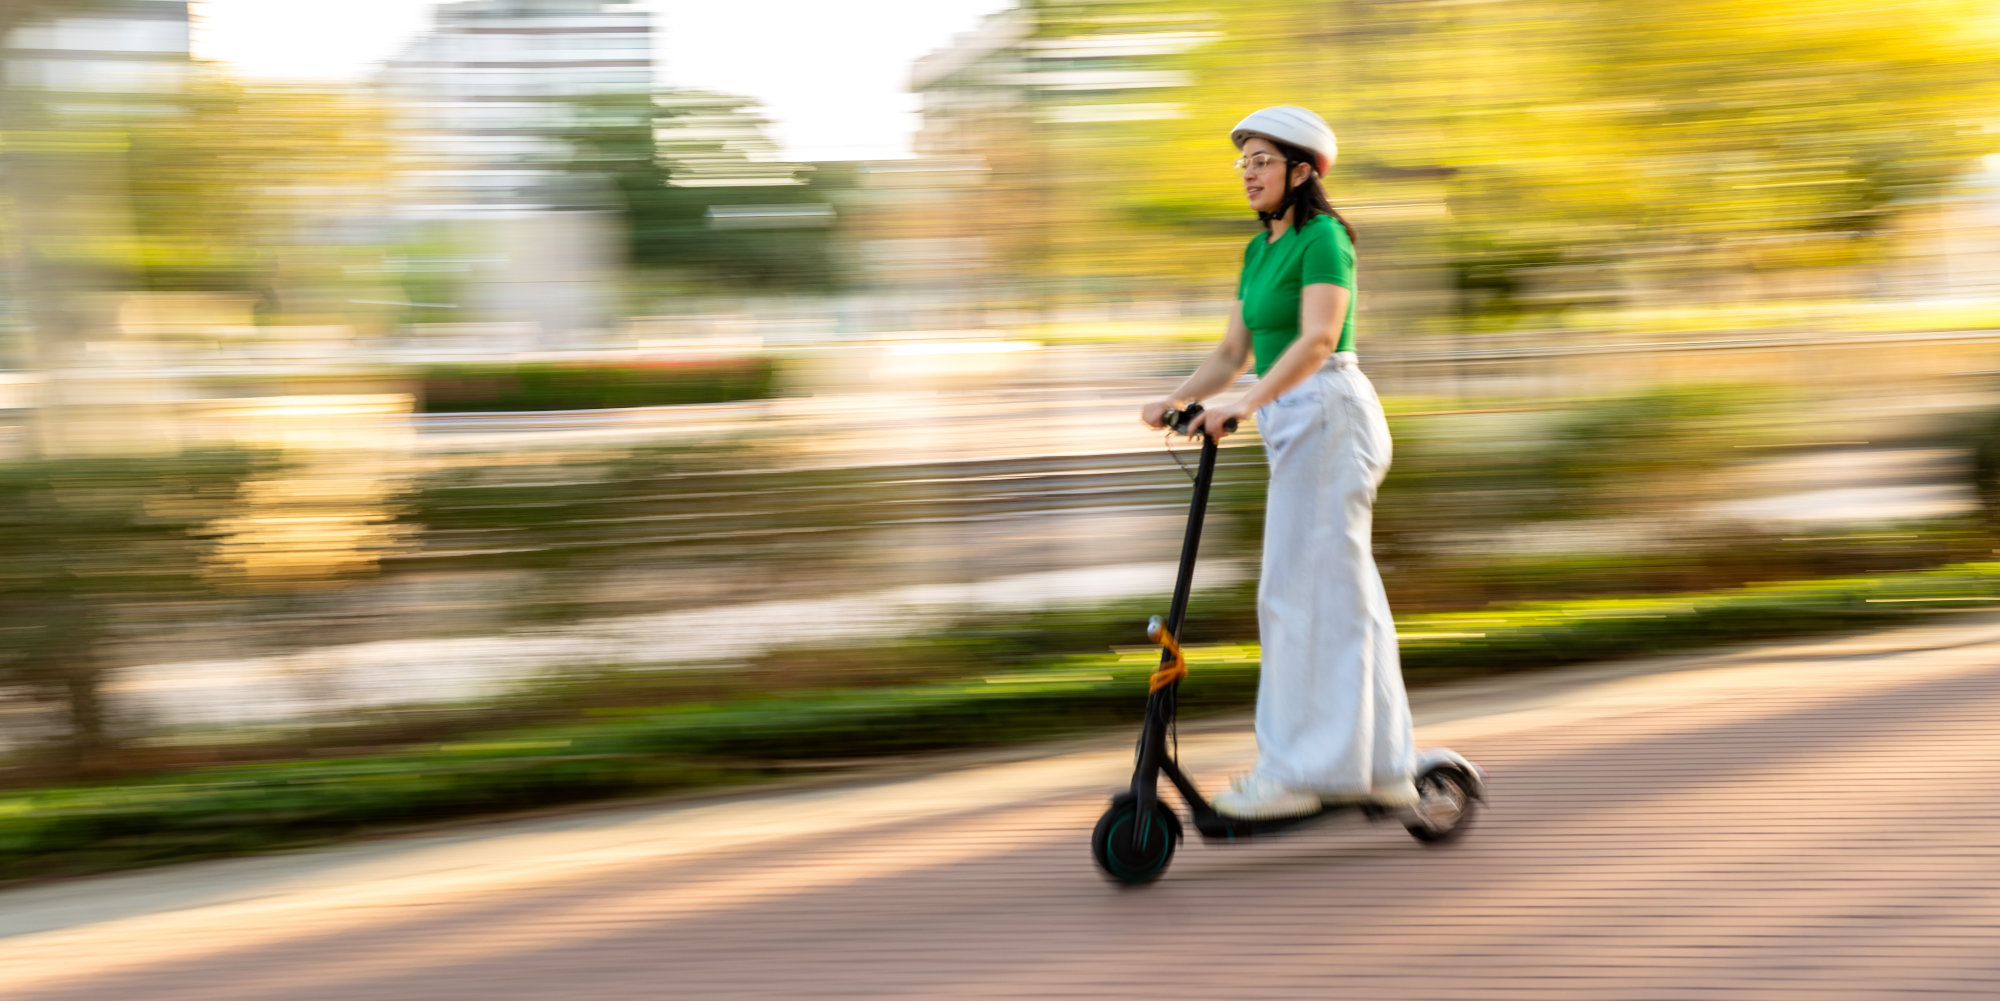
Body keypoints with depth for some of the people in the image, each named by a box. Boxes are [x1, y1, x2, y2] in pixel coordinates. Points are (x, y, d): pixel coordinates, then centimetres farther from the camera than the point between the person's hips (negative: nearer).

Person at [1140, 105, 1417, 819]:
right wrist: (1180, 399, 0)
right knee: (1344, 597, 11)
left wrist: (1245, 404, -32)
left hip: (1329, 415, -9)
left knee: (1301, 592, -10)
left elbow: (1317, 339, -23)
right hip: (1293, 424, 9)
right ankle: (1383, 768, 16)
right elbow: (1234, 351, 16)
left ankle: (1297, 771, -7)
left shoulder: (1323, 238, -11)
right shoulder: (1259, 249, 17)